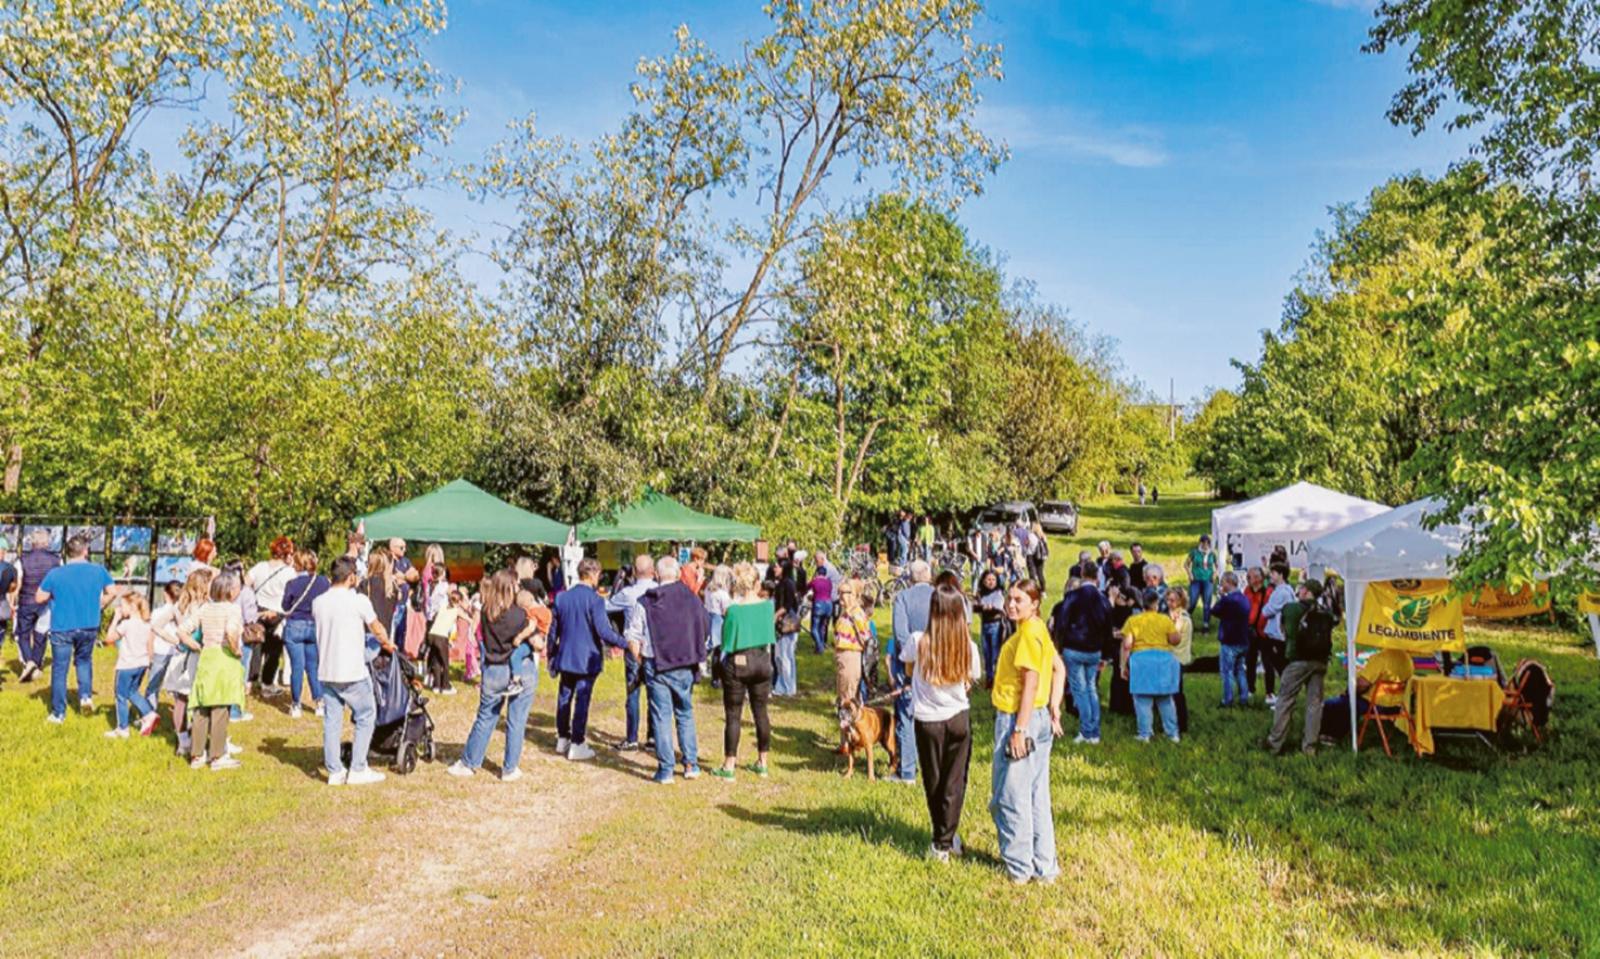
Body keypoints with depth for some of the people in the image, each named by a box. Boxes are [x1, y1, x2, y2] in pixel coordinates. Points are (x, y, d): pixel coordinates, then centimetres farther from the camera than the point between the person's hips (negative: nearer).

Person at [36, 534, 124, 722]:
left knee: (59, 670, 9)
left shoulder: (55, 574, -9)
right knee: (84, 660, 25)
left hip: (62, 628, -2)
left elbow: (39, 598, -4)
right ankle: (86, 695, 6)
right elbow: (112, 592, 0)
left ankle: (58, 713, 16)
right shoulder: (98, 570, -4)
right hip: (89, 627, 2)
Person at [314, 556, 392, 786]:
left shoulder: (318, 602, 3)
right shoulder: (359, 600, -11)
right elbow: (377, 629, -1)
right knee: (365, 717, 8)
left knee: (331, 721, 10)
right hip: (352, 672, -5)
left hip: (326, 672, 5)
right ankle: (358, 770, 8)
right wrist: (387, 644, 18)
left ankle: (335, 771, 14)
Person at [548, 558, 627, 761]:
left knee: (564, 698, 15)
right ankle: (577, 745, 4)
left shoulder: (562, 597, 5)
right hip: (586, 659, -6)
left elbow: (554, 629, 11)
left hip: (565, 658, 6)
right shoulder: (594, 599, -15)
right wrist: (625, 643, -10)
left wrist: (552, 656, 21)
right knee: (581, 700, 0)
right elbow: (603, 631, -19)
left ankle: (562, 739, 26)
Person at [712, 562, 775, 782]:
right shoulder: (768, 606, -5)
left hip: (738, 664, -4)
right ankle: (762, 763, 23)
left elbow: (727, 643, -9)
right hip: (763, 660, 4)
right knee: (761, 712, 14)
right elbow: (769, 635, 6)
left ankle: (729, 767, 9)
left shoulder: (734, 610, -15)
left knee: (733, 716, 5)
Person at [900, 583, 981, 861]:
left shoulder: (917, 641, -15)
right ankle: (946, 842, 15)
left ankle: (941, 841, 26)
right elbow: (970, 681, 4)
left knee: (933, 782, 15)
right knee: (954, 782, 12)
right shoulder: (968, 647, -11)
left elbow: (909, 670, 4)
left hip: (927, 720, -1)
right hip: (959, 718, 1)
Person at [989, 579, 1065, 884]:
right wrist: (1054, 708, 14)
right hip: (1039, 718, 10)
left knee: (1010, 796, 3)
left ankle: (1020, 867, 14)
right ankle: (1044, 866, 25)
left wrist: (1019, 729, -20)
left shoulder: (1029, 633, -17)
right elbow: (1059, 668, 17)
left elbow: (1030, 683, -20)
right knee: (1036, 795, 16)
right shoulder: (1037, 629, 11)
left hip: (1019, 719, -10)